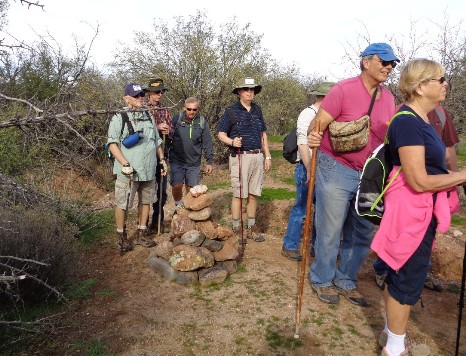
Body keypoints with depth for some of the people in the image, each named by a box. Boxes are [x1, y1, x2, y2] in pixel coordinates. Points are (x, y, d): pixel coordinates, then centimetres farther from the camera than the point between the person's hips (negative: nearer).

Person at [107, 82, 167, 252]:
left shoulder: (148, 117, 14)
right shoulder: (119, 118, -5)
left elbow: (157, 141, 21)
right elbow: (112, 144, -11)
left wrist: (162, 159, 15)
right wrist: (125, 164, -19)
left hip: (148, 169, 6)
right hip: (128, 171, -6)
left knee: (146, 201, 12)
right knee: (122, 203, 0)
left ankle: (141, 234, 26)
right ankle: (121, 237, 16)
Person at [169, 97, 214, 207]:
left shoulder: (202, 122, 2)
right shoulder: (177, 119, -2)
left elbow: (207, 143, 5)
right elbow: (168, 137, 1)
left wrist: (209, 161, 3)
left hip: (194, 163, 1)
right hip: (177, 161, -1)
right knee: (176, 186, -6)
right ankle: (179, 205, 21)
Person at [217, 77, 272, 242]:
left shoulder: (257, 110, 14)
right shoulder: (231, 111, -1)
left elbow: (263, 134, 17)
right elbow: (221, 134, 0)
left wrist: (268, 156, 13)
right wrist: (232, 142, -21)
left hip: (257, 157, 5)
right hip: (240, 157, -5)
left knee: (253, 194, 9)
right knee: (238, 194, -2)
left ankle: (251, 228, 19)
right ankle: (236, 229, 8)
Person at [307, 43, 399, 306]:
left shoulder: (388, 98, 10)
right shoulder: (344, 89, -9)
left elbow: (391, 136, 18)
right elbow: (318, 124, -14)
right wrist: (313, 137, -34)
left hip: (369, 175, 6)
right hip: (336, 171, -6)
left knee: (363, 234, 13)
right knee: (330, 232, 4)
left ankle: (346, 282, 31)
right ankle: (322, 281, 25)